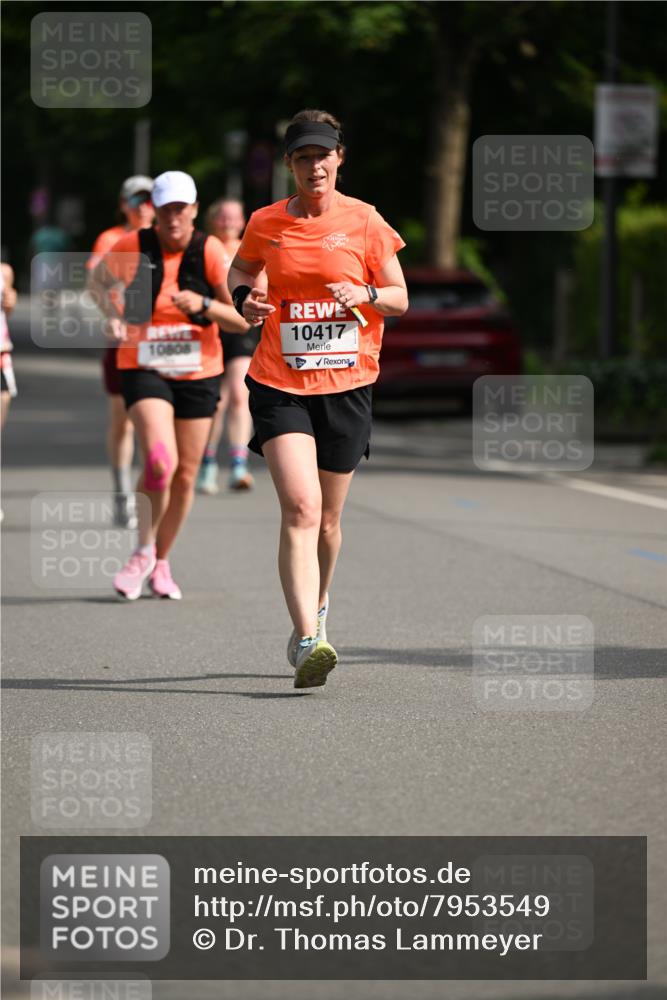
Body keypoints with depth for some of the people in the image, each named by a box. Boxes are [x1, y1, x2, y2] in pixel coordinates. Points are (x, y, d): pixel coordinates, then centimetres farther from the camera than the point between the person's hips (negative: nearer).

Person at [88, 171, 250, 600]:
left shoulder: (209, 251, -9)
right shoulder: (133, 247, -9)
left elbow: (242, 321, -8)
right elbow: (100, 278, 13)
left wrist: (203, 305, -25)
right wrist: (113, 315, -5)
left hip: (199, 374, 2)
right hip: (144, 370, -2)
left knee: (185, 476, 8)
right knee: (160, 461, -23)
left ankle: (161, 563, 29)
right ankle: (143, 552, 0)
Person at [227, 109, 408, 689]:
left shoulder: (365, 222, 1)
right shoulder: (266, 224, 3)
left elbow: (400, 298, 6)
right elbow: (241, 268, 24)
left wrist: (365, 294, -15)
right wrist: (244, 297, 2)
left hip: (347, 384, 1)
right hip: (281, 385, -1)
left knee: (327, 520, 12)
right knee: (300, 509, -18)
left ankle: (316, 609, 41)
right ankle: (309, 643, -25)